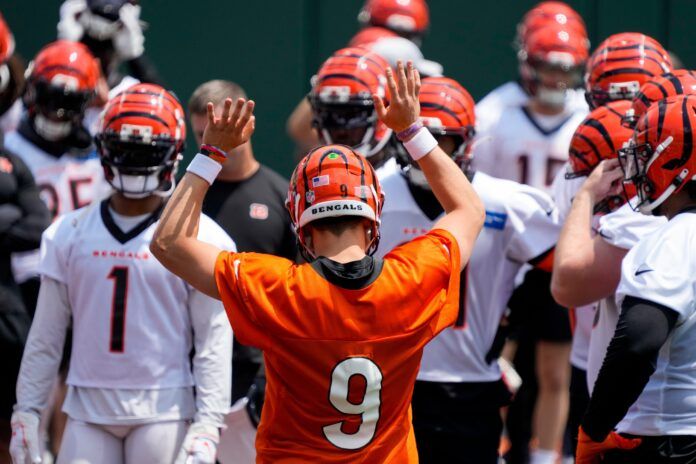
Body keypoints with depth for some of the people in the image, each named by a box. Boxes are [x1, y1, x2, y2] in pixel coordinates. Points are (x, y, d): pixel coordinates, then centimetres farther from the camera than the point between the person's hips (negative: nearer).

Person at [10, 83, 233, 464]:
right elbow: (46, 335, 12)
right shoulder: (69, 234, 9)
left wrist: (207, 425, -9)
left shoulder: (199, 237, -2)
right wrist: (26, 411, 8)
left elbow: (214, 342, -3)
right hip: (88, 408, 3)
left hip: (163, 411, -3)